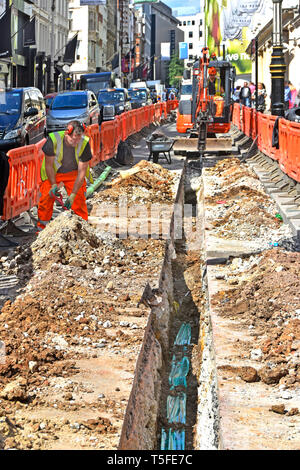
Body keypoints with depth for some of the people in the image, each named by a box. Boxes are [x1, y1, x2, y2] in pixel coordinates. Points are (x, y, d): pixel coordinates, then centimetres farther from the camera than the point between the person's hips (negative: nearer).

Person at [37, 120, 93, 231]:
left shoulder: (84, 143, -28)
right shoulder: (54, 140, -31)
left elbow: (81, 172, -21)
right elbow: (49, 164, -16)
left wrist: (73, 195, -23)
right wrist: (53, 184, -21)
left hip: (73, 173, 0)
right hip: (52, 173, 0)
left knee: (79, 201, -7)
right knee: (46, 199, -4)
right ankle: (42, 228, 13)